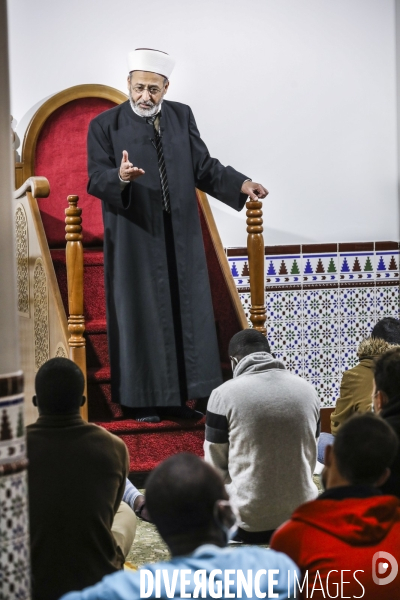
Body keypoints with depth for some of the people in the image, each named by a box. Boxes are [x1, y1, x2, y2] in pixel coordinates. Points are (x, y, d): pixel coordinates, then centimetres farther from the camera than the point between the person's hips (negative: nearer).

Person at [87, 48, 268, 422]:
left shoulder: (181, 117, 6)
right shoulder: (105, 125, -4)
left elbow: (203, 167, 6)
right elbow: (95, 179, -11)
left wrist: (241, 184, -8)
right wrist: (121, 176, -32)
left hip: (180, 237, 4)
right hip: (135, 240, -4)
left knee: (184, 314, 7)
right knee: (140, 317, 1)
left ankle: (176, 397, 17)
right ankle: (140, 400, 12)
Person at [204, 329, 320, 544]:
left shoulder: (225, 394, -9)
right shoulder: (307, 390, 3)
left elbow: (215, 466, -2)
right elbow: (310, 457, 12)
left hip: (247, 521, -4)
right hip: (302, 518, 4)